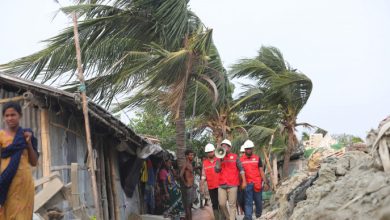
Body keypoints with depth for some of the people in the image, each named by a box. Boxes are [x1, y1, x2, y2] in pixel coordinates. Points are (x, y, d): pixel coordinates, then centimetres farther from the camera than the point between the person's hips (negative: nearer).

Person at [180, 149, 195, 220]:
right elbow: (181, 175, -27)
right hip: (188, 187, -9)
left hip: (191, 186, 9)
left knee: (190, 204, 14)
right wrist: (185, 183, -18)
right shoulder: (186, 164, -15)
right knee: (188, 204, -5)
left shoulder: (190, 164, 13)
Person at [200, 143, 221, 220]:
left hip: (220, 186, -3)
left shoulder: (219, 160, -1)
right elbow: (203, 175, 10)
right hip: (211, 187, 3)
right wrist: (202, 185, 6)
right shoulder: (205, 162, 8)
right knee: (214, 205, 9)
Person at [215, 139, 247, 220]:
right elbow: (217, 170, 2)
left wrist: (244, 181, -4)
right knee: (221, 204, -1)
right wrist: (219, 159, -7)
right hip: (221, 185, 3)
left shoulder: (235, 157, 4)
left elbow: (241, 169, 3)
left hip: (232, 185, -3)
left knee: (232, 205, -2)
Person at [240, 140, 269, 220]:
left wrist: (265, 182, 0)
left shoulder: (257, 158, 5)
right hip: (247, 184, -1)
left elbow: (261, 171, 6)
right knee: (248, 202, -5)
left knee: (258, 200, 11)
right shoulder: (241, 160, 4)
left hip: (257, 184, 1)